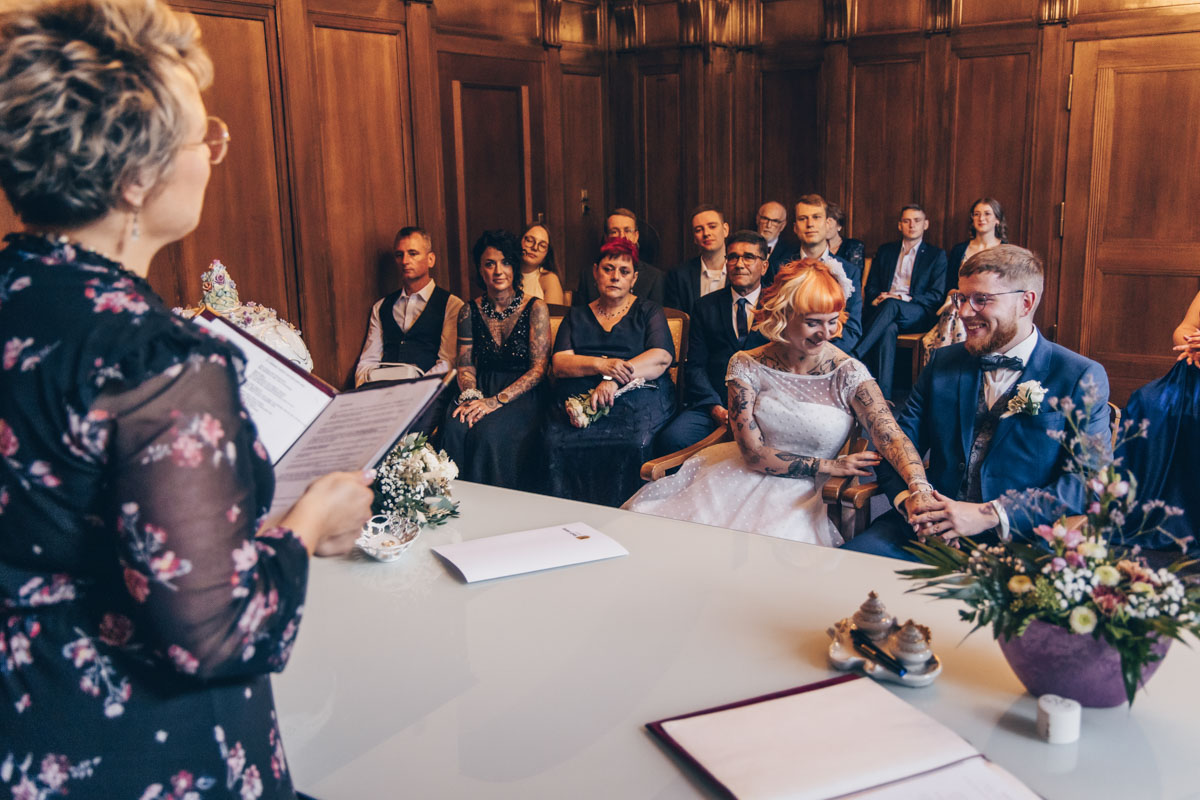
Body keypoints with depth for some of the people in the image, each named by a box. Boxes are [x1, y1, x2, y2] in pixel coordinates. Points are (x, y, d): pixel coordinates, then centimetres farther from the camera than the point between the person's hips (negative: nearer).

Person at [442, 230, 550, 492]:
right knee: (454, 428, -29)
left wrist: (496, 401, -17)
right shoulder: (470, 311, 10)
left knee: (490, 432, -33)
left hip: (522, 394, -3)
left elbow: (538, 369, -7)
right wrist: (470, 397, -13)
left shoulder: (535, 309, -1)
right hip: (482, 389, 3)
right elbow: (465, 365, 10)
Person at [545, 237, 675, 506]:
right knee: (558, 443, -30)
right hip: (577, 399, 2)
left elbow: (662, 357, -2)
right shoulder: (577, 316, 23)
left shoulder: (648, 311, 17)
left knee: (630, 444, -35)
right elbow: (560, 364, 8)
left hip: (637, 396, -2)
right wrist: (602, 365, -12)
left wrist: (614, 380, -16)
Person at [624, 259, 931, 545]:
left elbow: (893, 438, -18)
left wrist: (921, 490, -39)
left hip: (803, 494, -2)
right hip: (743, 478, 2)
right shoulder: (747, 366, -3)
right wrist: (831, 465, -11)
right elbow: (753, 453, -6)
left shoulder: (848, 374, -7)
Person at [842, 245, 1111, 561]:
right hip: (928, 530, 4)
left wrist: (989, 515, -20)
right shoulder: (943, 362, 15)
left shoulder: (1083, 378, 1)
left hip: (1017, 544, -4)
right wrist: (908, 497, -11)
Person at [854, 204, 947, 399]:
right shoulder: (885, 251, 22)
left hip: (918, 314, -2)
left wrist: (902, 298, -13)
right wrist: (877, 298, -7)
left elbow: (936, 295, 2)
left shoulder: (936, 255, 13)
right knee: (888, 329, -37)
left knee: (891, 305, -37)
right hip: (884, 309, 2)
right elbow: (871, 286, 19)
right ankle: (882, 395, -46)